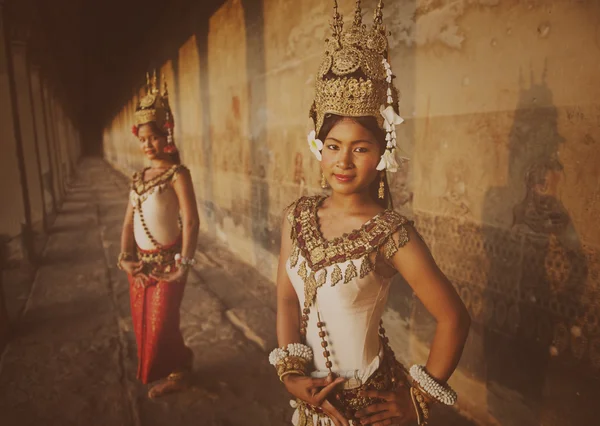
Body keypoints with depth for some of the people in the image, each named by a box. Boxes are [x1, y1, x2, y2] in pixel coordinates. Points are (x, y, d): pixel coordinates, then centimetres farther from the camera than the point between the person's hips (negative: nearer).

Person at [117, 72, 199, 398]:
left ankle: (175, 373, 27)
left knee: (162, 322, 3)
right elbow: (129, 220, 8)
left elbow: (190, 221, -18)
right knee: (142, 322, 17)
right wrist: (125, 257, -2)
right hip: (141, 262, 7)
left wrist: (184, 263, -21)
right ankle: (156, 371, 39)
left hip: (167, 261, -7)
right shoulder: (139, 177, 8)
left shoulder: (177, 174, -13)